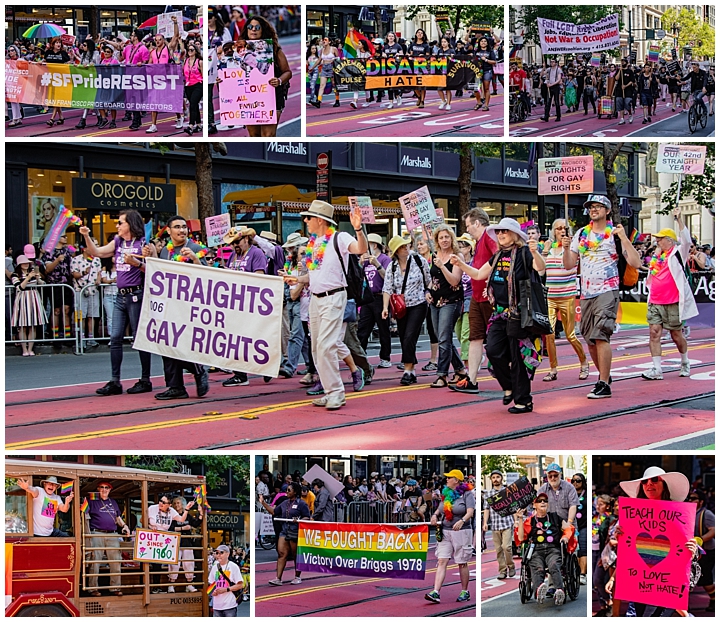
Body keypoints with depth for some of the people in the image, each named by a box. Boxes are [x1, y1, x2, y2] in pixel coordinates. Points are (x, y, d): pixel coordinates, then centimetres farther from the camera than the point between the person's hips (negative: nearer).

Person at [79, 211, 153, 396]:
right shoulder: (117, 242, 15)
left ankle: (145, 380, 7)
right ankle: (115, 382, 7)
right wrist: (86, 236, 2)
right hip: (121, 295, 7)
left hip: (136, 295, -7)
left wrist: (136, 263, -23)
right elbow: (96, 252, 13)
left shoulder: (143, 243, -5)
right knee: (115, 338, 4)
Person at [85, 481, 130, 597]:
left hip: (112, 535, 5)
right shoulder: (92, 501, 6)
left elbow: (118, 517, 27)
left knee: (116, 562, 1)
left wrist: (124, 525, 8)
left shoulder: (113, 502, 22)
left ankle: (115, 588, 8)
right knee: (95, 562, -7)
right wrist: (88, 534, -12)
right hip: (97, 534, -5)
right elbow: (85, 517, 0)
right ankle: (93, 588, -2)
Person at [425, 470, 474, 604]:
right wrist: (435, 515, 1)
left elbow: (470, 512, -19)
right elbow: (440, 508, 24)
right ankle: (435, 593, -13)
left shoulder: (467, 494, -6)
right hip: (445, 532, 6)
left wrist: (462, 521, -38)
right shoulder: (447, 494, 13)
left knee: (462, 563, 4)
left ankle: (465, 592, 18)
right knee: (442, 561, -5)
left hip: (461, 532, -5)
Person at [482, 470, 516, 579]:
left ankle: (511, 566, 6)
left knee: (506, 546, -14)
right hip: (495, 525, 3)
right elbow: (486, 509, 8)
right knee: (498, 549, 3)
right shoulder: (487, 494, 11)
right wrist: (485, 522, -4)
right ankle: (502, 570, 10)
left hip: (507, 524, -3)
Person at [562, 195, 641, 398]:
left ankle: (604, 385, -14)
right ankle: (604, 375, 28)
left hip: (607, 292, -6)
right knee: (590, 340, 10)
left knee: (601, 336, -16)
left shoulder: (615, 234, -2)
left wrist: (624, 239, -19)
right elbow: (569, 265, 11)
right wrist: (566, 248, -7)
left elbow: (635, 263, -10)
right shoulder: (581, 234, 12)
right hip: (586, 294, 6)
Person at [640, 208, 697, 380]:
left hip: (673, 303, -6)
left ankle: (685, 362, 31)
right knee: (654, 333, -7)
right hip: (655, 303, 6)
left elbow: (686, 240, -22)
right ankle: (656, 369, -11)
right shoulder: (656, 256, 15)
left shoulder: (678, 253, -3)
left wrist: (678, 219, -26)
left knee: (676, 334, 6)